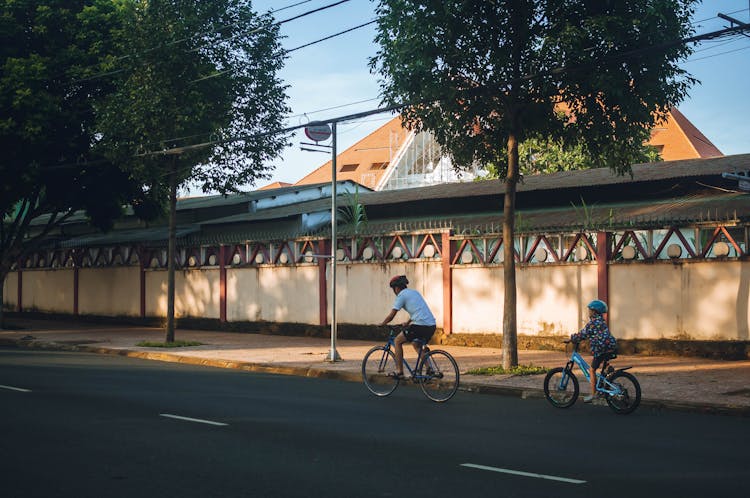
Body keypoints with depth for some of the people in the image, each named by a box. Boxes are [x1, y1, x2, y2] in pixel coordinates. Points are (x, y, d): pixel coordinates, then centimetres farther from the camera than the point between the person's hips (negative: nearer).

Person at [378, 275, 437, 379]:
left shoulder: (401, 295, -1)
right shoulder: (414, 292, 23)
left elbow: (391, 316, -1)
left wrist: (382, 324, 16)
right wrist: (408, 322, 48)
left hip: (420, 326, -8)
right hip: (432, 326, 8)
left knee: (397, 341, 8)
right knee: (416, 344, 30)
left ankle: (399, 372, 7)